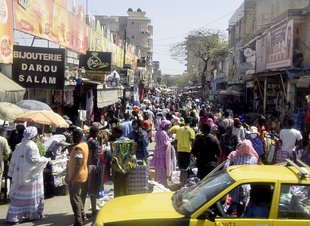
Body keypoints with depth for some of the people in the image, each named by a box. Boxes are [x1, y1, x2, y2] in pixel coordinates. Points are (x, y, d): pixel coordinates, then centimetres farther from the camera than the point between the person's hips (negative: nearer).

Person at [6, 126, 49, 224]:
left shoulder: (19, 145, 6)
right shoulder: (32, 146, -15)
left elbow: (13, 160, 9)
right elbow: (34, 160, -19)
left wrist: (12, 173, 15)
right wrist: (44, 159, -3)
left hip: (19, 175, 6)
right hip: (30, 176, -6)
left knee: (18, 195, 9)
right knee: (32, 195, 8)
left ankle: (13, 216, 10)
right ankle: (33, 214, 18)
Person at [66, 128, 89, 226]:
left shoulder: (78, 148, -23)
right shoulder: (85, 145, 7)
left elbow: (78, 166, -27)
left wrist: (71, 179, -24)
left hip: (77, 177, -10)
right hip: (83, 176, 10)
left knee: (75, 199, -3)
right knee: (79, 197, 23)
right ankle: (82, 215, 35)